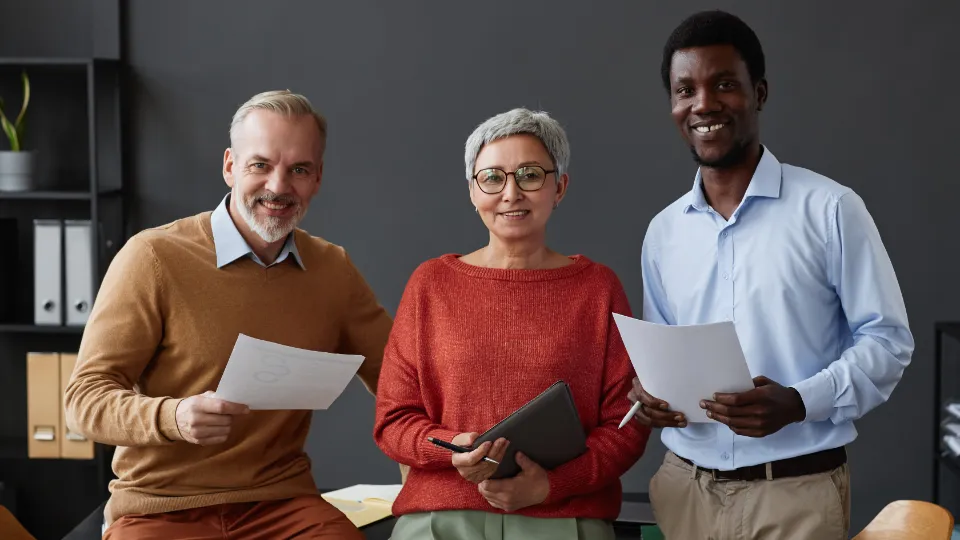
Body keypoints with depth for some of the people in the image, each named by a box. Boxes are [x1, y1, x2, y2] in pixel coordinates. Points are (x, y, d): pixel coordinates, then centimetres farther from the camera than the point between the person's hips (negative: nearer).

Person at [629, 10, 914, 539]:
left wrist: (799, 402, -21)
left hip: (796, 492, -4)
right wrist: (649, 392, -6)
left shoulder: (830, 208, -7)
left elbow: (888, 339, -6)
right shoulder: (663, 231, 8)